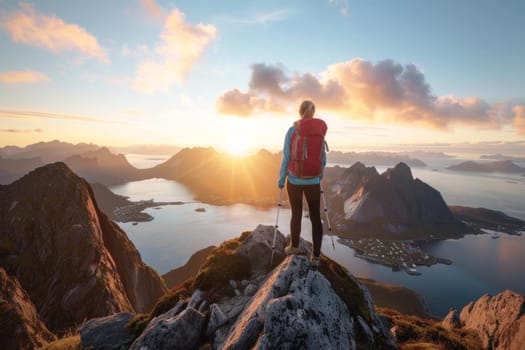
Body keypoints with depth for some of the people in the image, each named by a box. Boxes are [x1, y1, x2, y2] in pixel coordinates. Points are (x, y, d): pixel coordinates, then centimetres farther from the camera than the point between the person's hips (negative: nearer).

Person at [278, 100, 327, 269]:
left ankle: (294, 246, 34)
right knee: (316, 217, 8)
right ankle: (316, 256, 11)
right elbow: (323, 158, 6)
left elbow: (286, 158, -7)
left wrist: (281, 179, 4)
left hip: (295, 180, -1)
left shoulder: (292, 130, -7)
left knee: (296, 214, 14)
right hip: (313, 181, 1)